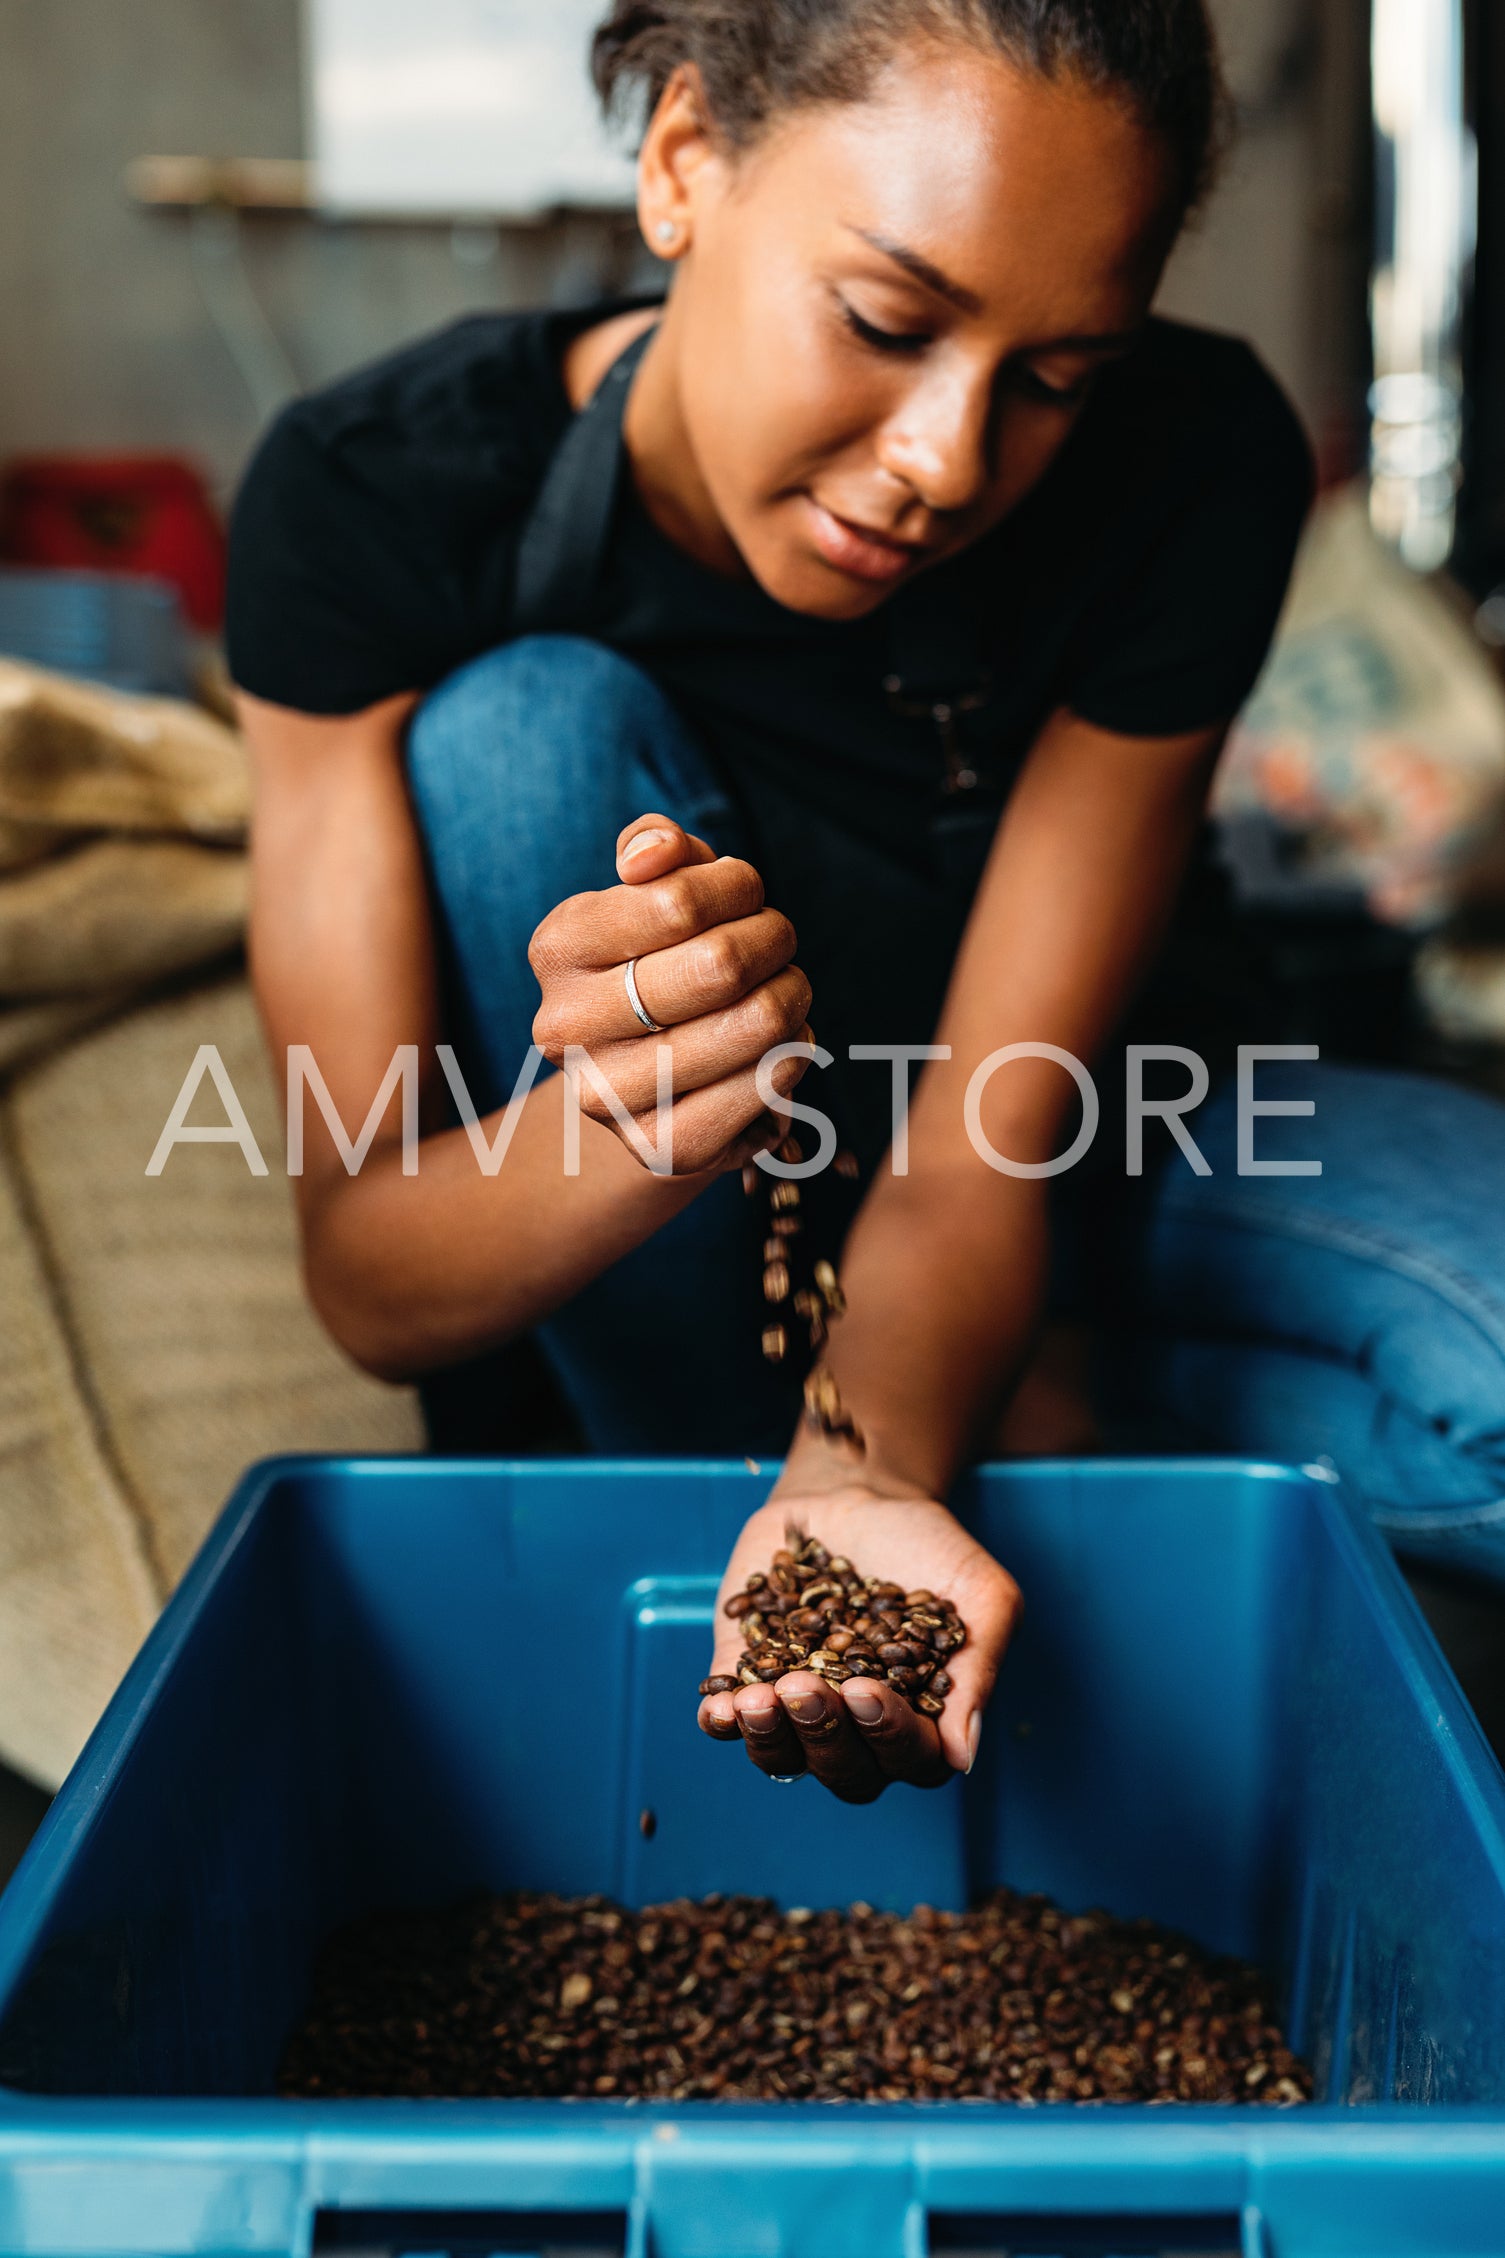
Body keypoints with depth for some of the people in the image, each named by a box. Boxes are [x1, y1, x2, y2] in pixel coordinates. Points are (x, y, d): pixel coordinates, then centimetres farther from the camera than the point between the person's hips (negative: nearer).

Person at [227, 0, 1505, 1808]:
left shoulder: (1193, 479, -24)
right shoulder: (372, 496, -26)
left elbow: (982, 1143, -25)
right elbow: (365, 1280, -27)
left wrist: (863, 1474, -45)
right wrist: (628, 1127, -49)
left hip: (1073, 1121, 1)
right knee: (530, 727, -31)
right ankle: (710, 1561, -18)